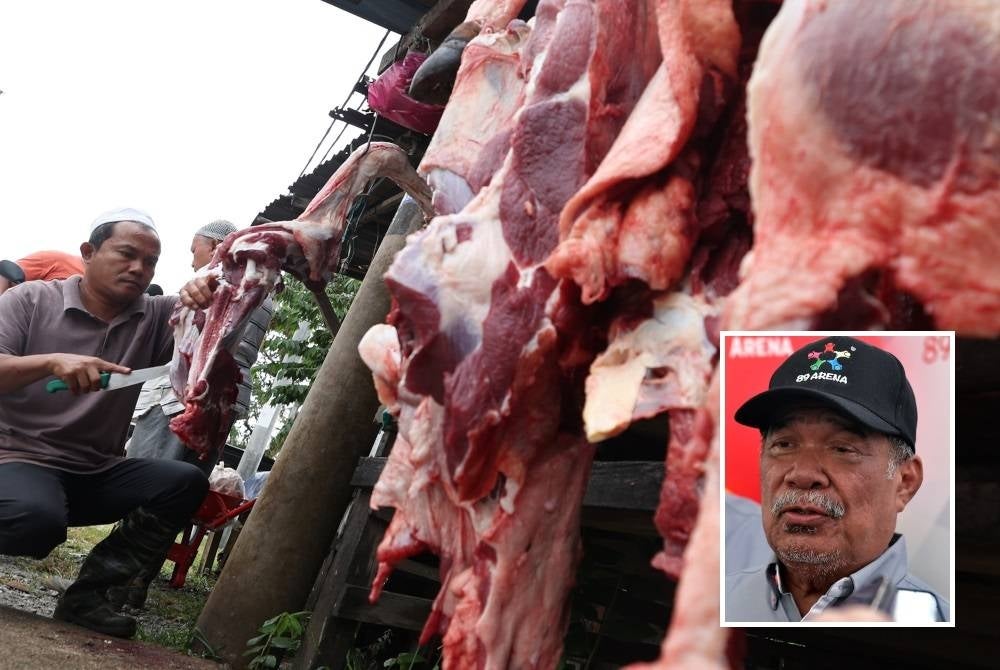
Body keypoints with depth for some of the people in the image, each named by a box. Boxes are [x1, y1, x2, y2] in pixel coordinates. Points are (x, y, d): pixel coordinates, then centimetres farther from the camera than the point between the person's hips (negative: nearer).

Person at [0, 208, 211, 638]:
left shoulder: (155, 317, 4)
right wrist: (51, 362, -31)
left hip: (96, 474, 5)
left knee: (187, 483, -18)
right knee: (38, 520, -37)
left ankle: (86, 593, -11)